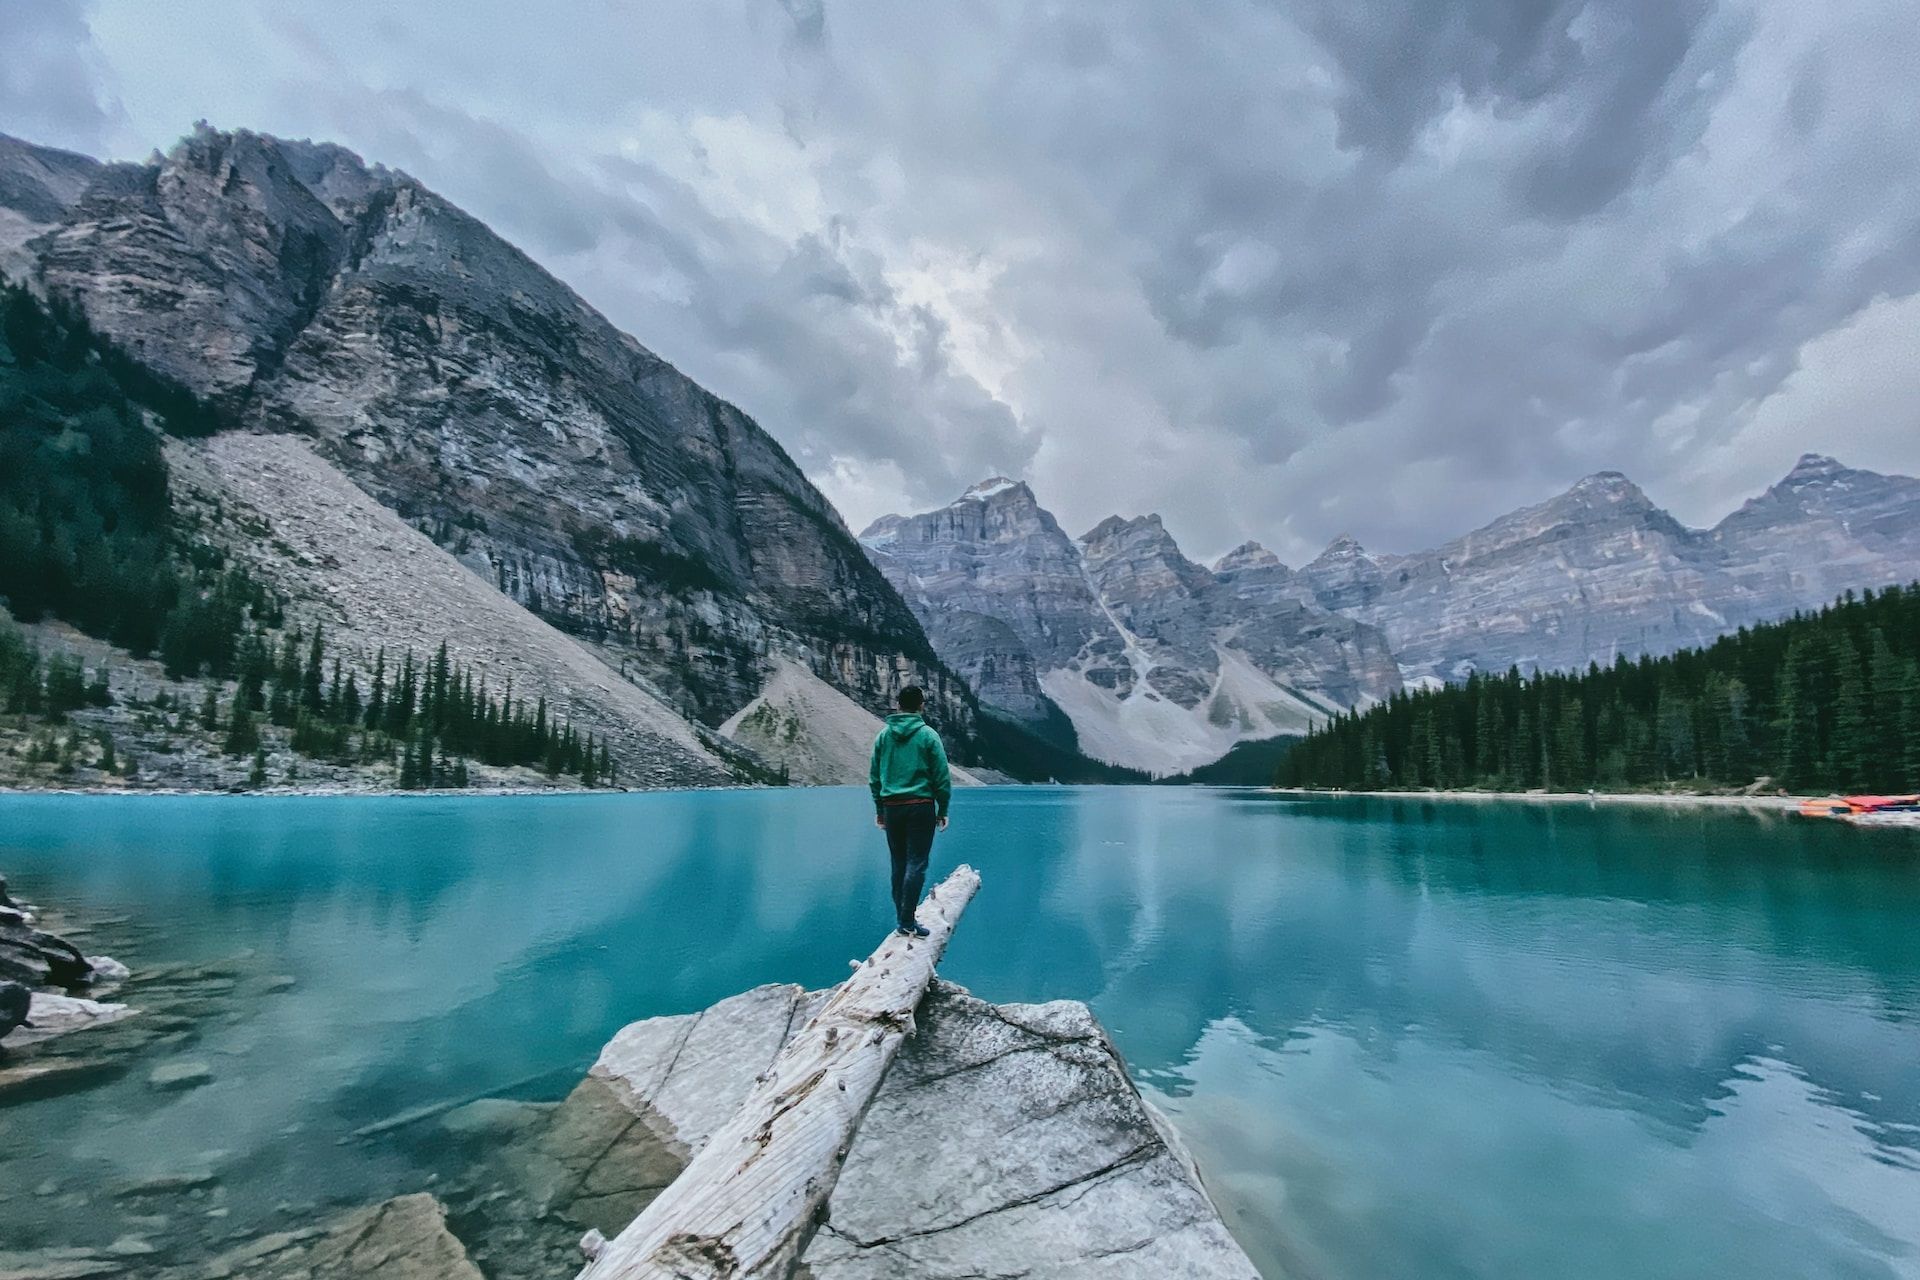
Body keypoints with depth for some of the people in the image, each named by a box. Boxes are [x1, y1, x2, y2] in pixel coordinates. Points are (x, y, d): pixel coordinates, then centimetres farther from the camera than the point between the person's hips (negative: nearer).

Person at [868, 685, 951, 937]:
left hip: (891, 808, 4)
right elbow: (942, 776, -5)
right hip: (920, 806, -4)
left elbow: (874, 776, 10)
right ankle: (907, 921, -6)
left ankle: (901, 917, 18)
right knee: (917, 864, -2)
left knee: (899, 864, 13)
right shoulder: (928, 735, -5)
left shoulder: (883, 735, 6)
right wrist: (943, 809, 4)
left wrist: (879, 808, 17)